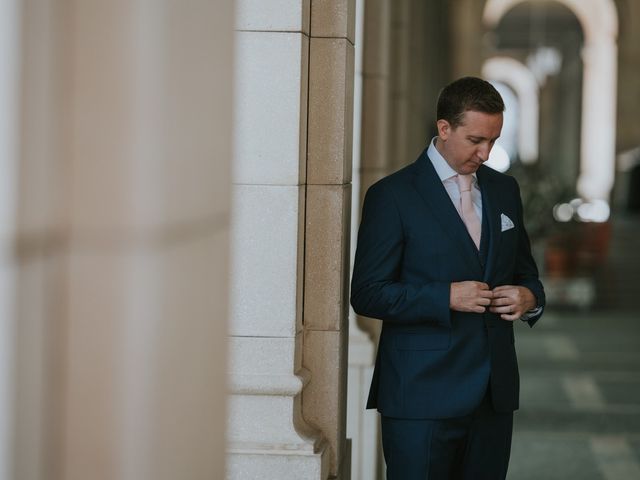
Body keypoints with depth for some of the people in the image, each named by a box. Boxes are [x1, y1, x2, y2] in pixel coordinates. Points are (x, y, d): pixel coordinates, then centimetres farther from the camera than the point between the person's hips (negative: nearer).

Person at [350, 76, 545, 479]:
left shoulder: (504, 189, 13)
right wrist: (447, 297, -19)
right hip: (423, 393, -5)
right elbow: (367, 294, -8)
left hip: (494, 392, 5)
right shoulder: (393, 196, -5)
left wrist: (530, 297, -2)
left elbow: (525, 271, 23)